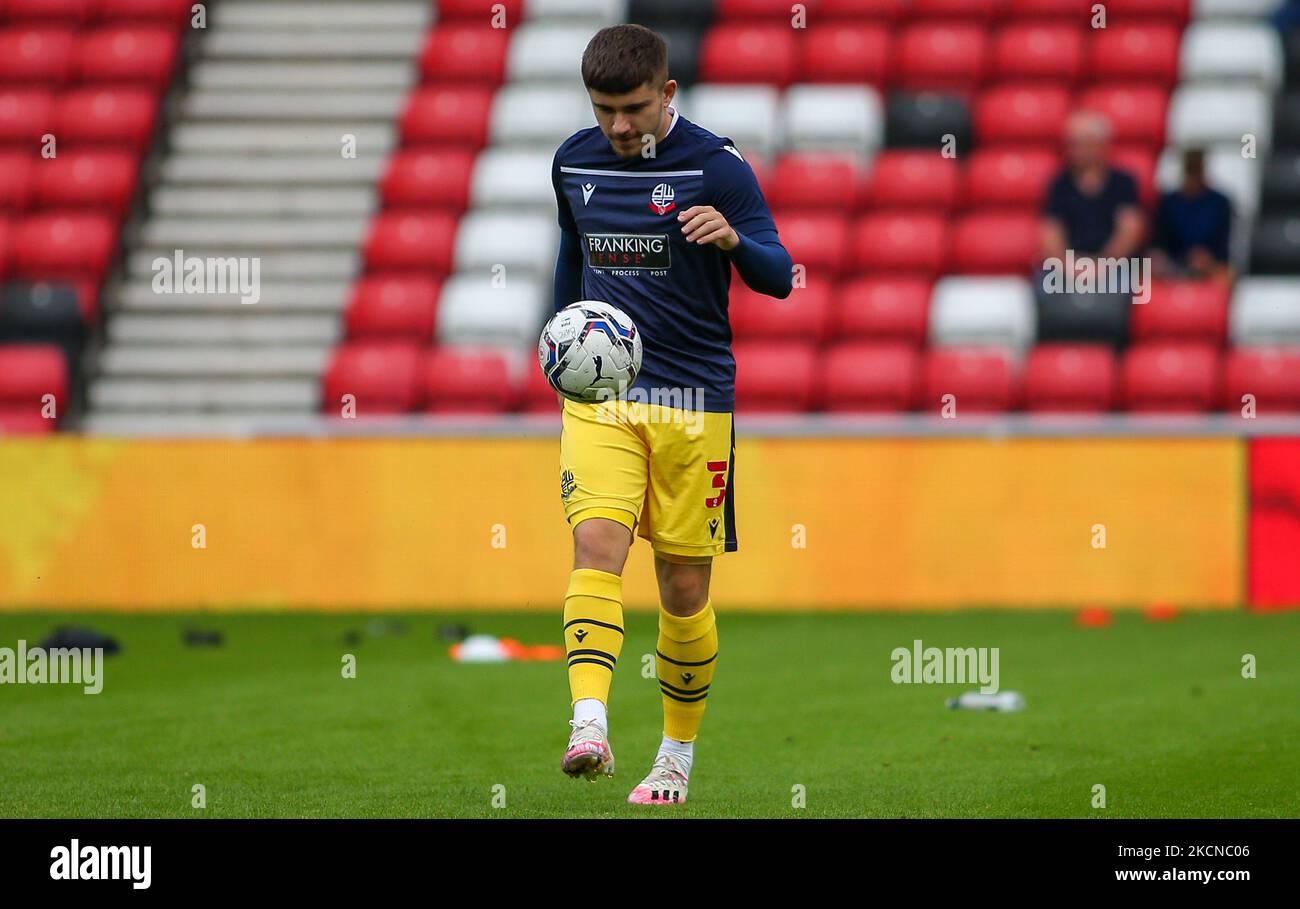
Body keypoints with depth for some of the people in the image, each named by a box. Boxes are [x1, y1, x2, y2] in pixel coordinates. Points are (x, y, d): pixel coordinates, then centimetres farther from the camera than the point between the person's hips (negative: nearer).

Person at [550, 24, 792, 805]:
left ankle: (678, 754, 22)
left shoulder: (716, 167, -7)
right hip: (598, 395, 2)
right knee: (597, 543, -21)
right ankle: (590, 728, -34)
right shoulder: (575, 162, 6)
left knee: (685, 588, 5)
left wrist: (733, 239, -30)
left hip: (693, 400, -2)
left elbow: (779, 278, -10)